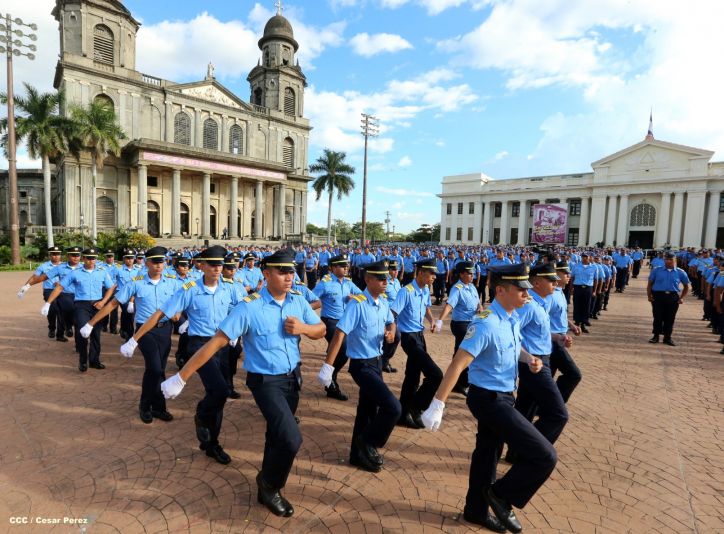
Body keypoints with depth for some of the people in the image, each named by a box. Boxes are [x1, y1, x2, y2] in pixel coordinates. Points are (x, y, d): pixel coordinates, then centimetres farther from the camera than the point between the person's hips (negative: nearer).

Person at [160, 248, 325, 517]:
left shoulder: (298, 300, -6)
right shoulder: (249, 307, -22)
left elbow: (321, 330, 3)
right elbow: (216, 342, -21)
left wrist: (303, 327, -19)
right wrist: (181, 377, -20)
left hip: (293, 377, 6)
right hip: (266, 382, -6)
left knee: (277, 434, 22)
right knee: (291, 439, -15)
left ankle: (268, 481, 50)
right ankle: (269, 487, 17)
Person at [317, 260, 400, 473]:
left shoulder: (384, 301, 1)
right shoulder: (357, 304, -23)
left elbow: (391, 322, 18)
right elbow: (339, 335, -26)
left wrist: (391, 332, -7)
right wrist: (327, 367, -28)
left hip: (377, 361, 8)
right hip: (362, 365, -8)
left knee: (368, 410, 19)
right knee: (393, 407, -13)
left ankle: (359, 454, 38)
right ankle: (368, 444, 13)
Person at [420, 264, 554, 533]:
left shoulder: (512, 317, 1)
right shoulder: (486, 323, -27)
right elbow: (458, 364, -29)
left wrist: (529, 358, -2)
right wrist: (437, 405, -30)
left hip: (501, 396, 9)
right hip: (488, 399, -9)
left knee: (487, 455, 23)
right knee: (545, 455, -7)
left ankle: (477, 510, 44)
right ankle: (502, 495, 16)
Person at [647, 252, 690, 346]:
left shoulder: (680, 272, 6)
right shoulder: (657, 270, 4)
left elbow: (686, 286, 14)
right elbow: (650, 284, 8)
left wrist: (682, 298, 4)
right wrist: (649, 295, -3)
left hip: (673, 297, 1)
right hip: (658, 296, -1)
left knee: (670, 319, 6)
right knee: (657, 317, 1)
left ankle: (667, 337, 18)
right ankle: (656, 336, 12)